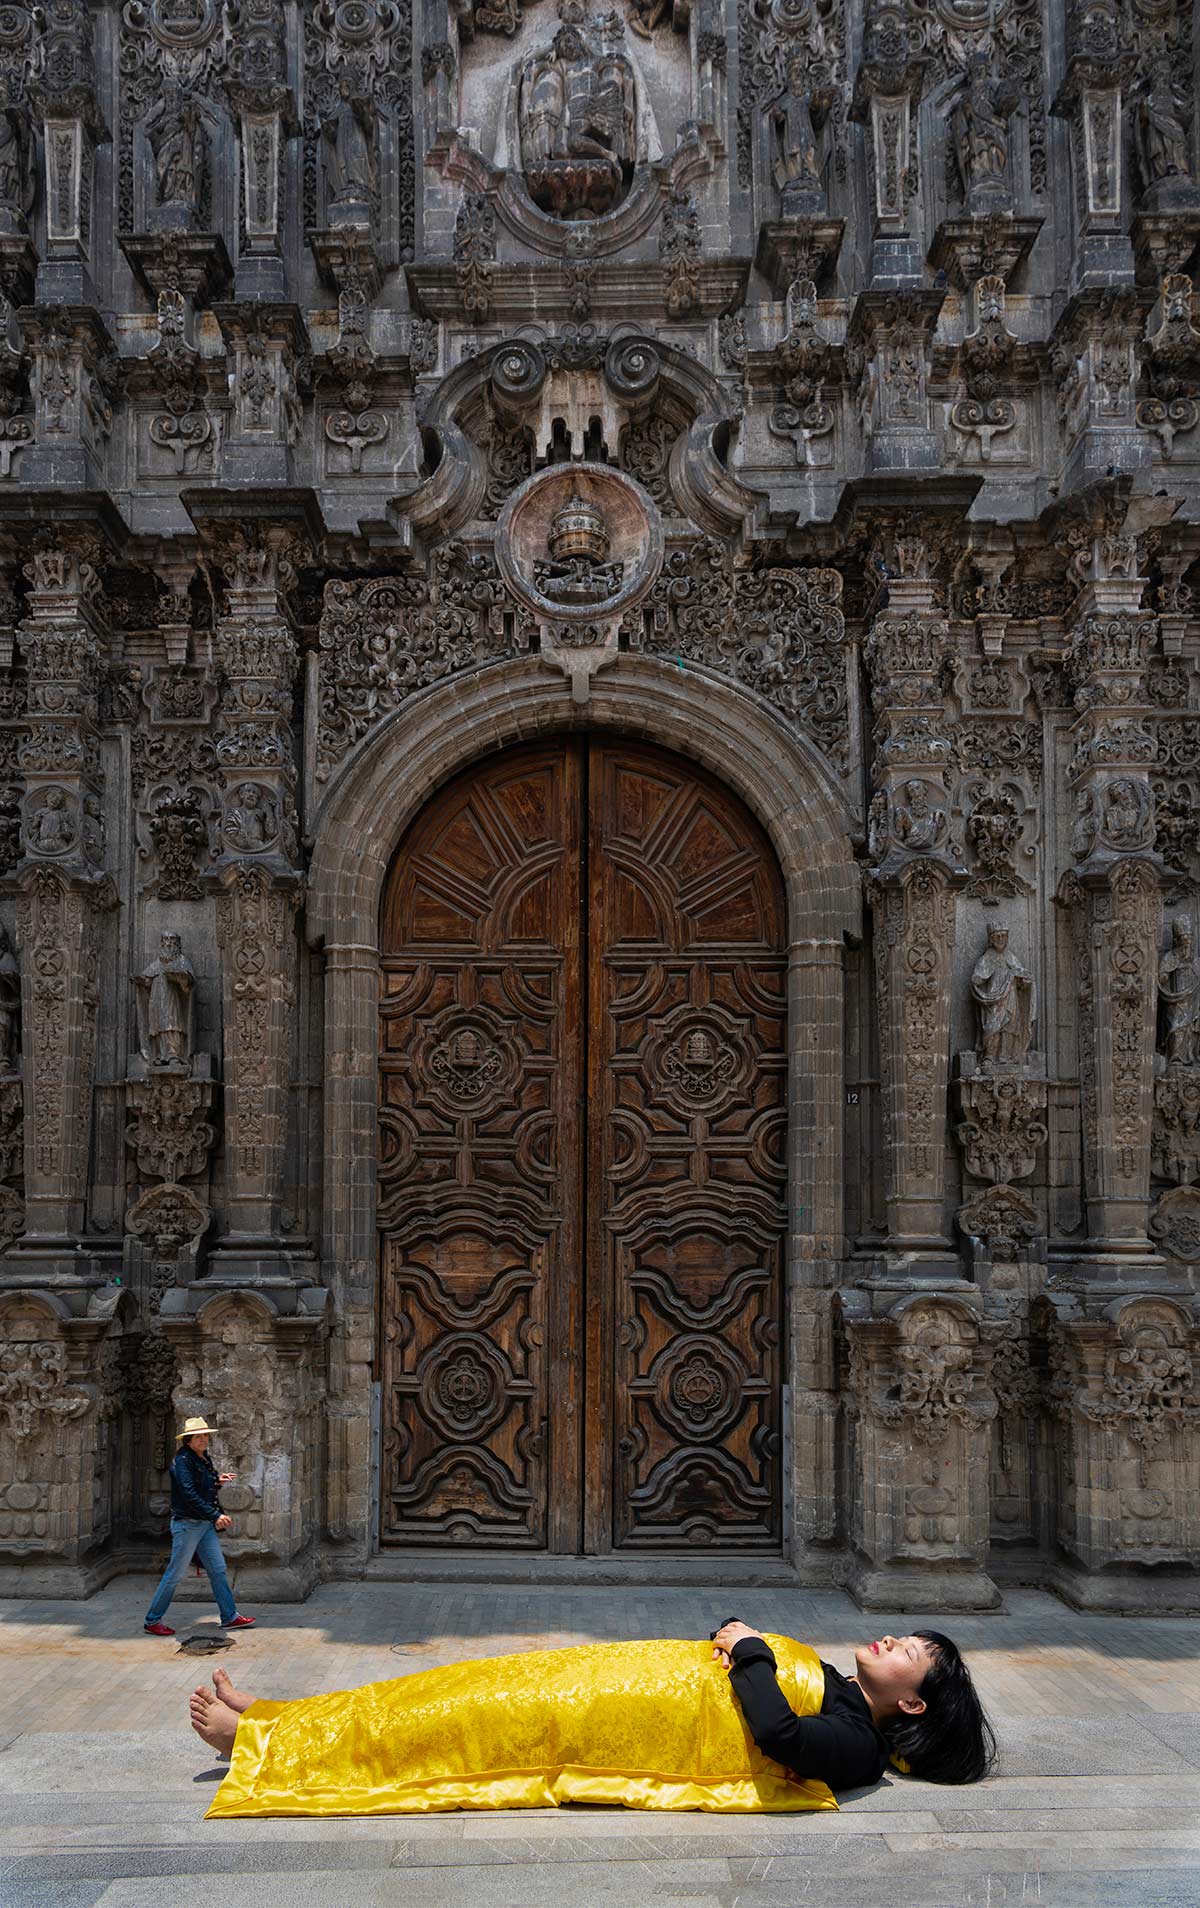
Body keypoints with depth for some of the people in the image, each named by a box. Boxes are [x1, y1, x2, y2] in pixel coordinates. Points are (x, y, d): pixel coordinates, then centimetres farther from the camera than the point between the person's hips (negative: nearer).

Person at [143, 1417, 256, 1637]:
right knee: (175, 1574, -1)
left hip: (205, 1524, 9)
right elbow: (189, 1494, -25)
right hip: (187, 1523, -9)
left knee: (218, 1569, 9)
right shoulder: (182, 1460, -15)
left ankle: (230, 1617, 16)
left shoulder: (204, 1459, 11)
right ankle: (152, 1621, 11)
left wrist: (217, 1481, 2)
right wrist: (215, 1515, -27)